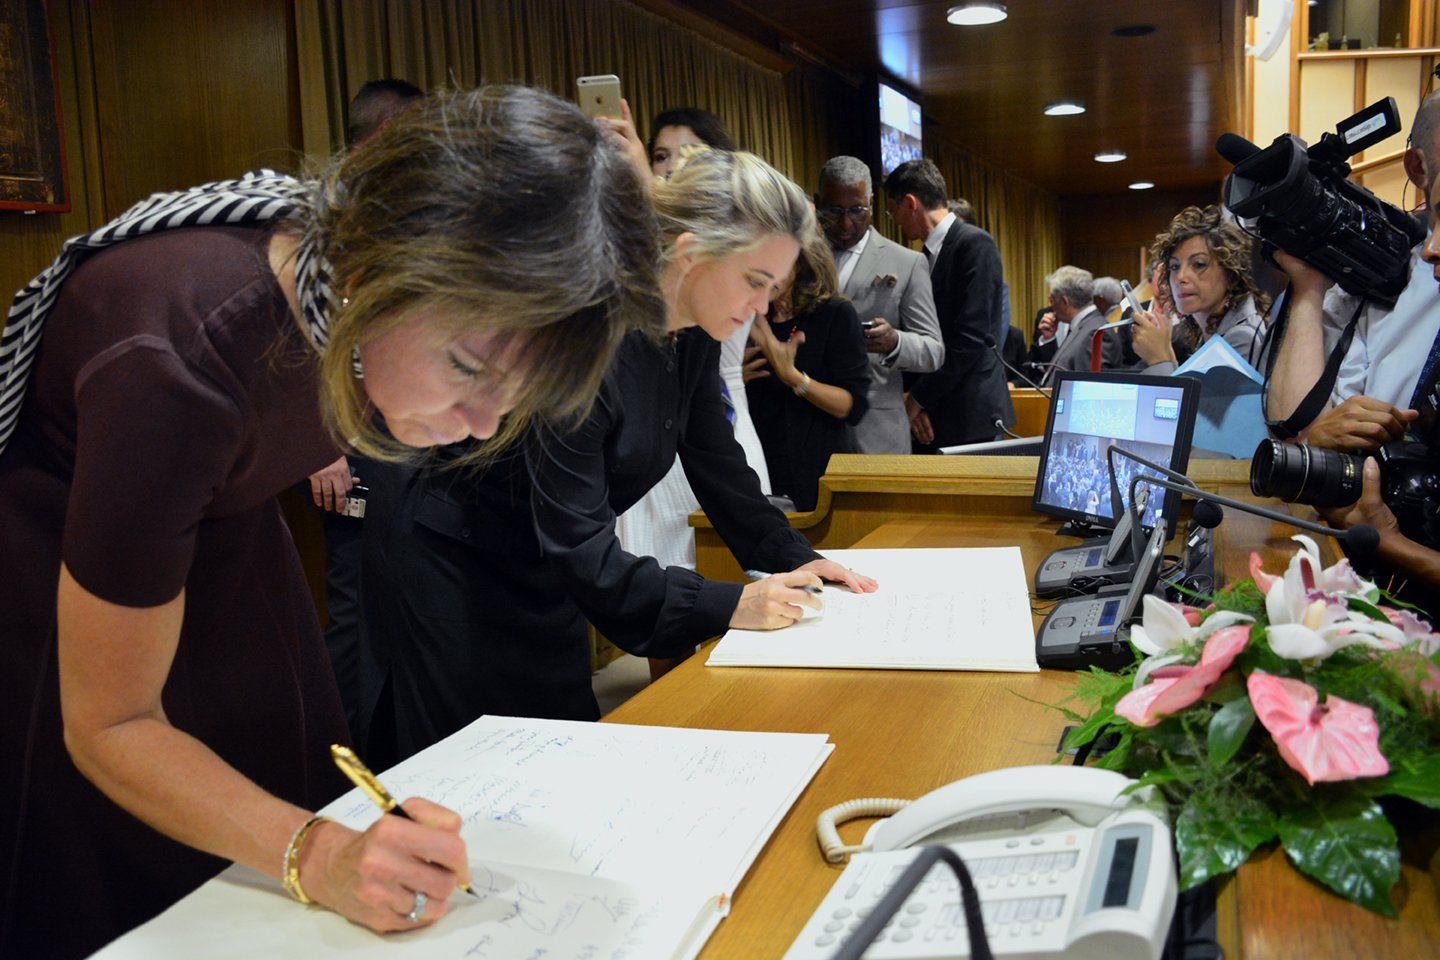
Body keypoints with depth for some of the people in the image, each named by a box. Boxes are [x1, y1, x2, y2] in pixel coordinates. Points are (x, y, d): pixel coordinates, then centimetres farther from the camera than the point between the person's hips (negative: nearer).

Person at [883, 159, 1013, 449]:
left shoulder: (976, 244, -9)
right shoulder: (926, 256, 15)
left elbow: (971, 338, -16)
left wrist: (919, 399, -12)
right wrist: (915, 402, 0)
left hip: (969, 415, -7)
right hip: (930, 415, 7)